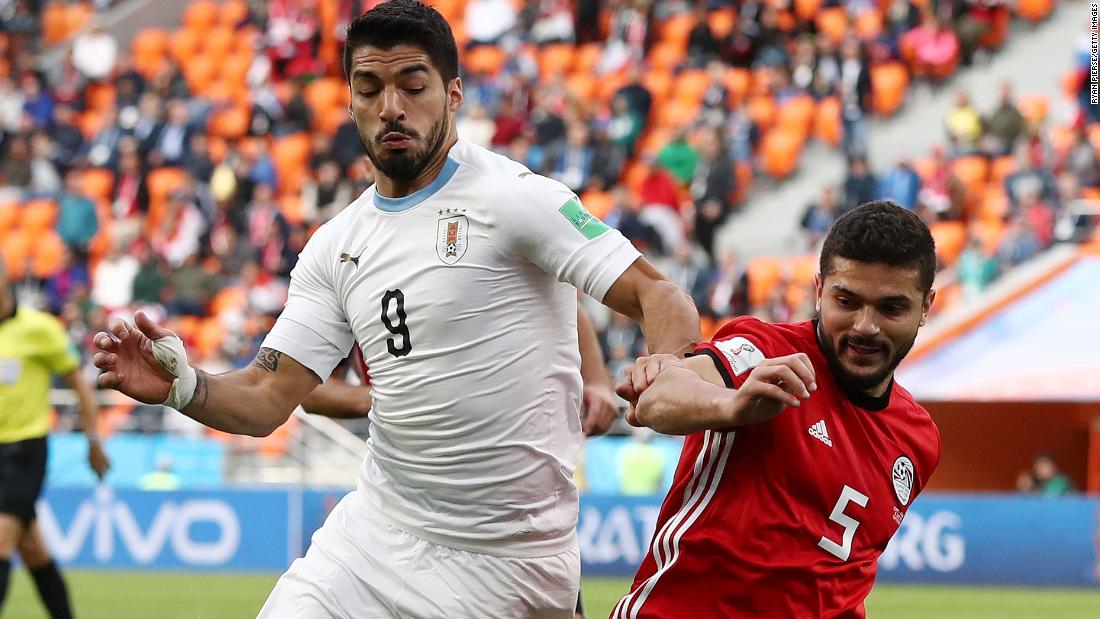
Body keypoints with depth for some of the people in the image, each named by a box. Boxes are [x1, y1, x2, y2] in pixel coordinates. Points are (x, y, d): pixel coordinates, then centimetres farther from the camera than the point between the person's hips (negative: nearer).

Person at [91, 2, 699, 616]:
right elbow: (269, 400, 8)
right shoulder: (335, 246, 10)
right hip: (375, 535, 5)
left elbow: (656, 295, -15)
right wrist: (184, 386, -13)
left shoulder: (512, 197, -9)